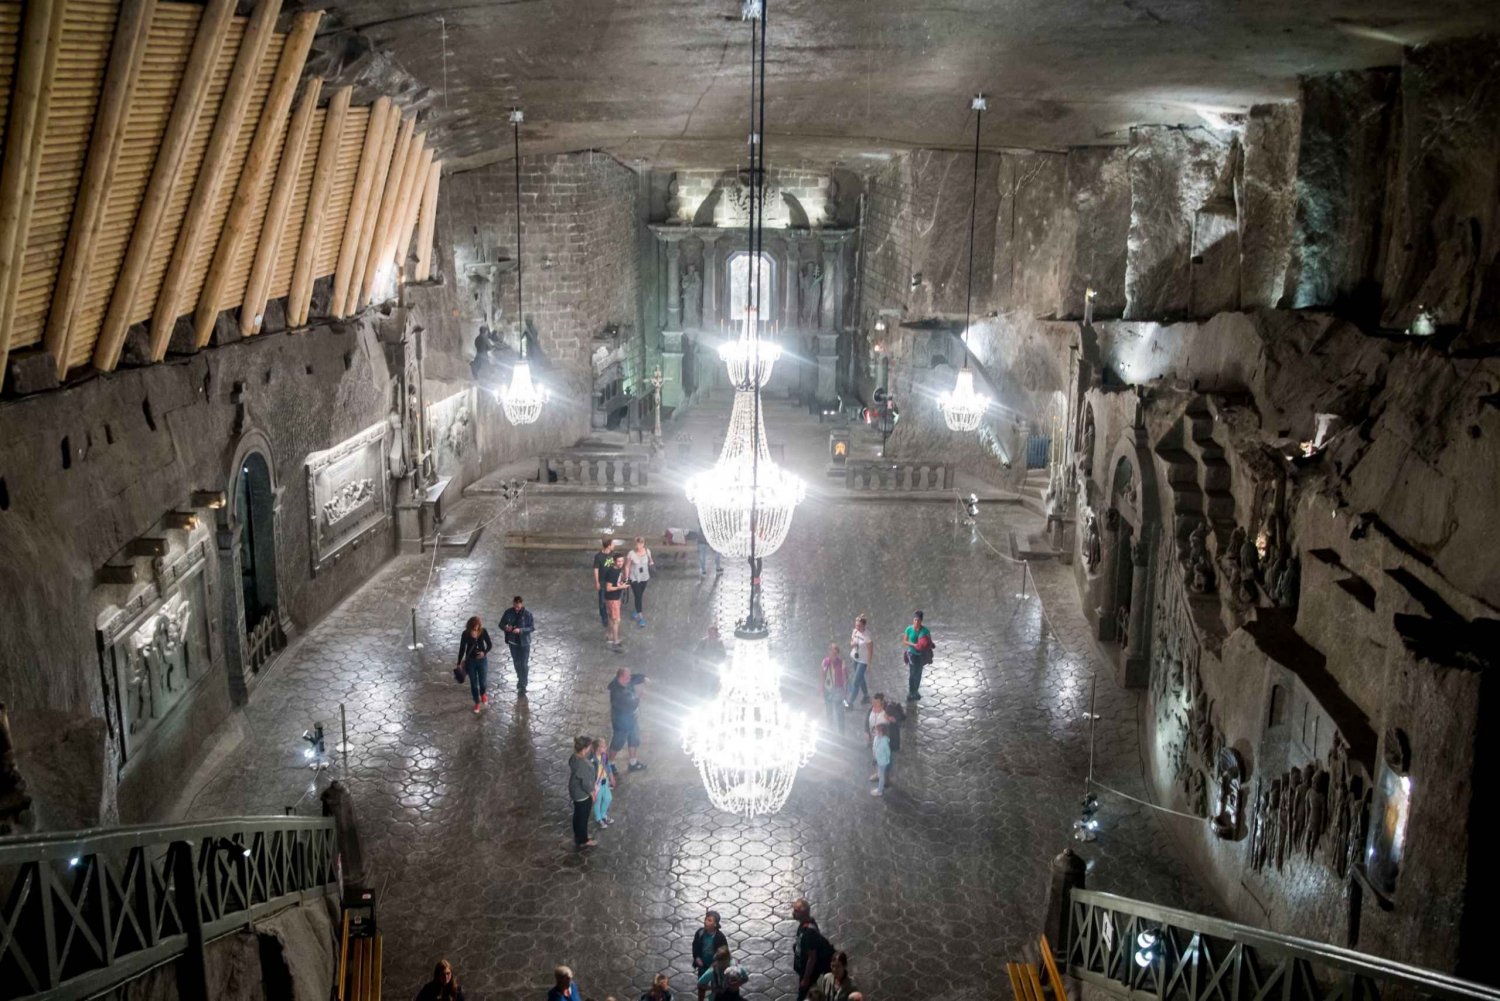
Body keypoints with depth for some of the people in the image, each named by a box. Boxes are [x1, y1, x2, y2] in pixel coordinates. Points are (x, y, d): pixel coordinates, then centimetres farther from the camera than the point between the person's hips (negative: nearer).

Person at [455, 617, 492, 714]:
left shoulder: (483, 631, -12)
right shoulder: (466, 634, -13)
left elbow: (490, 645, -5)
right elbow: (462, 649, -7)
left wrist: (484, 652, -25)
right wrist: (459, 664, -7)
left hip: (482, 659, 0)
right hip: (470, 661, 0)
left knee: (483, 681, 1)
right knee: (473, 683, 7)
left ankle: (483, 693, 36)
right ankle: (477, 702, 26)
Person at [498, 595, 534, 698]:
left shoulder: (527, 613, -17)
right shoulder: (508, 612, -8)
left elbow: (533, 627, -14)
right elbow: (501, 624, 1)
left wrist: (520, 630, -28)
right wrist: (505, 628, -22)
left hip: (524, 643, -4)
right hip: (513, 642, 4)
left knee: (523, 665, -2)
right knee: (516, 663, 19)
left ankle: (522, 687, 6)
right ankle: (520, 680, 42)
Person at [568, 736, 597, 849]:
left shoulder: (574, 757, -9)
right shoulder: (582, 765, -37)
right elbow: (585, 783, -27)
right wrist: (592, 793, -11)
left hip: (575, 792, 8)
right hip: (582, 795, -8)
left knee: (578, 814, 28)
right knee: (583, 817, 14)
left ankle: (578, 835, 48)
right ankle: (583, 841, 34)